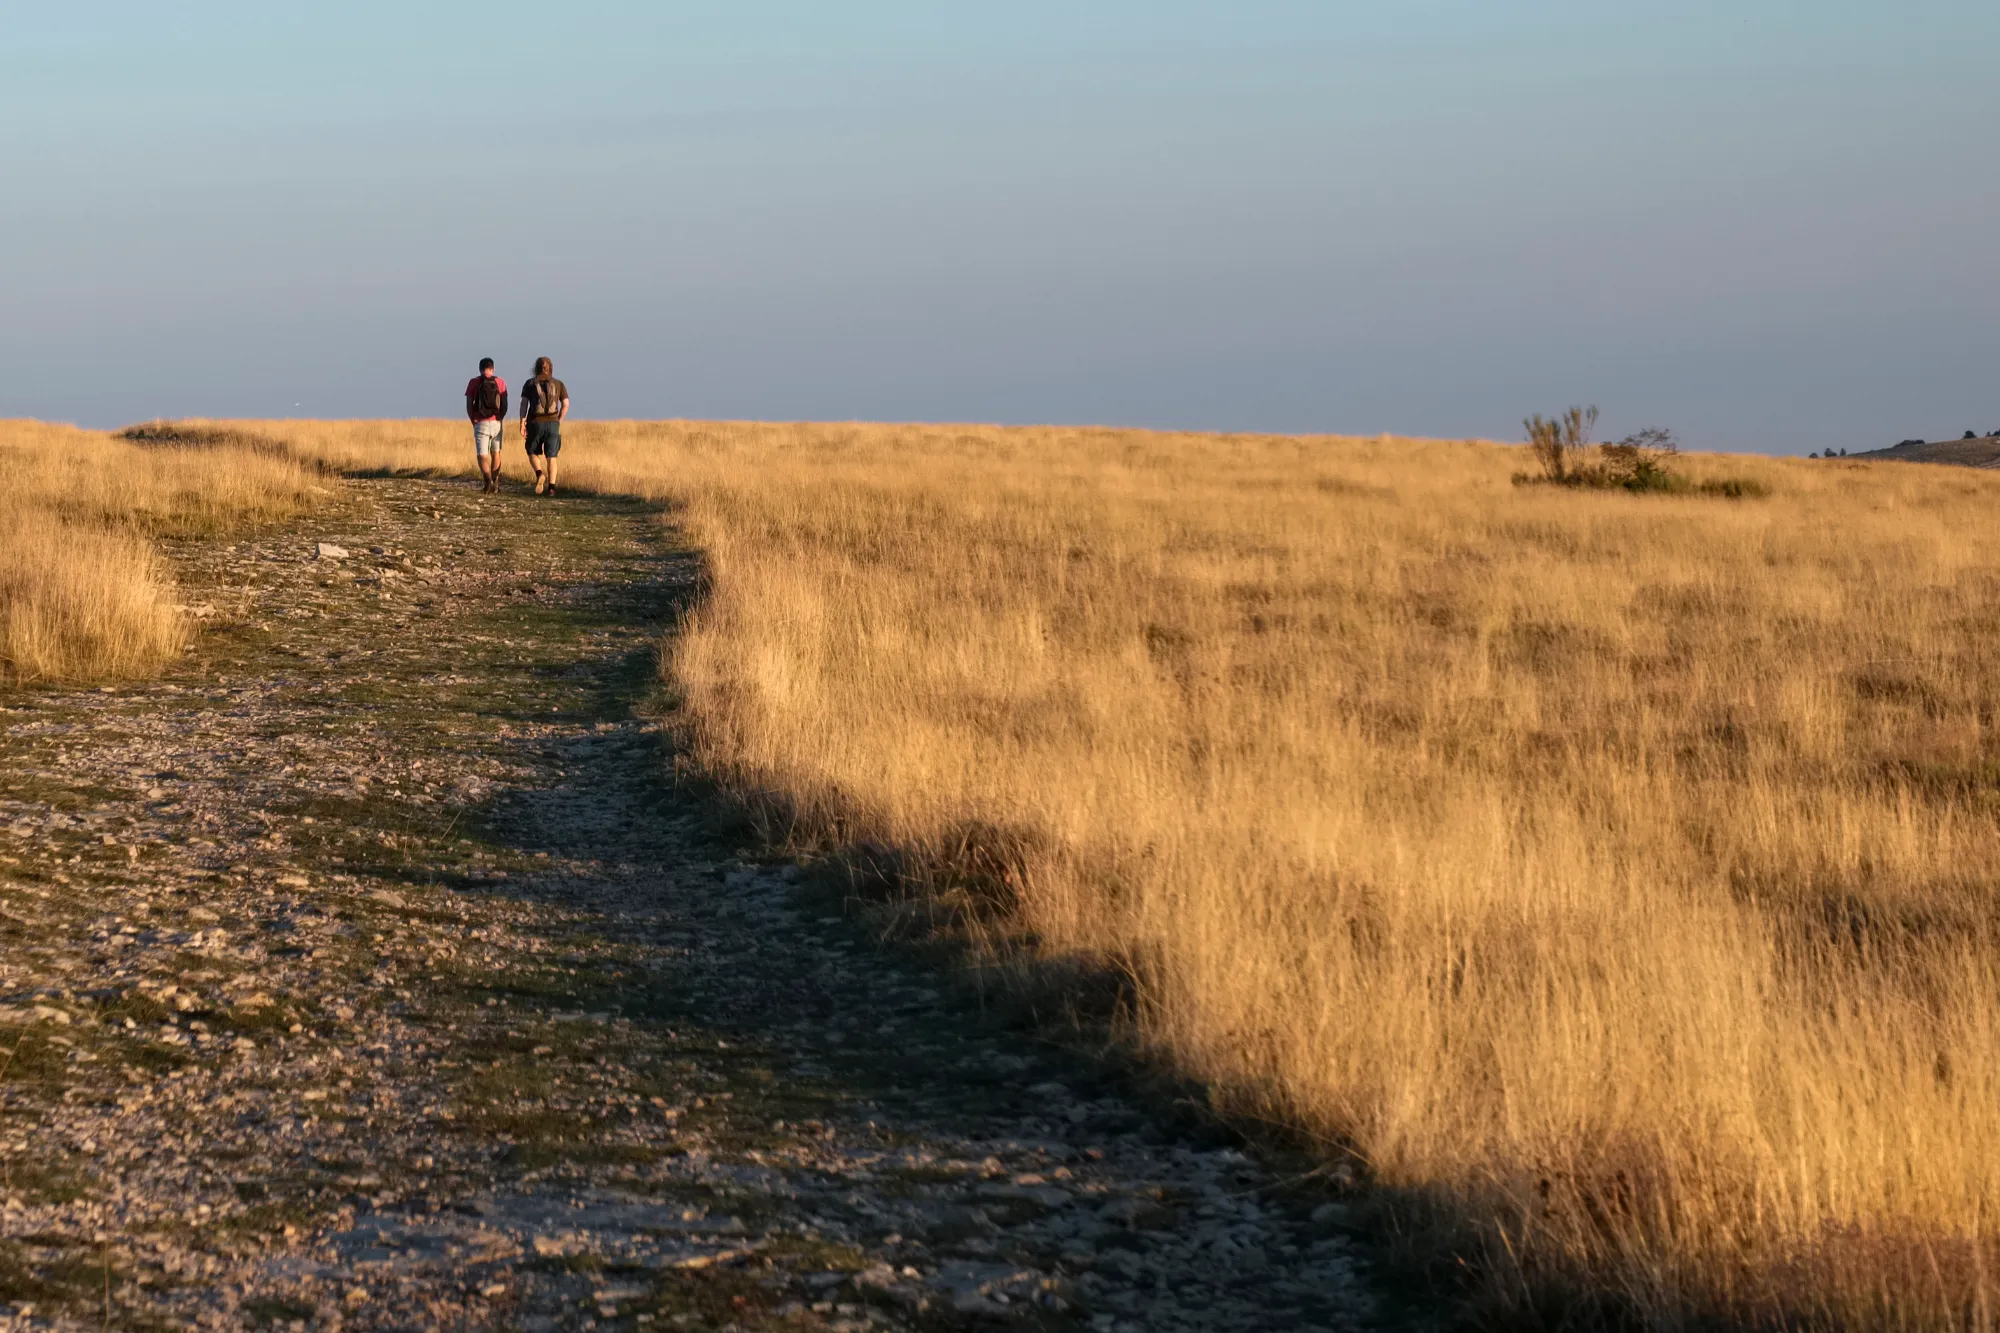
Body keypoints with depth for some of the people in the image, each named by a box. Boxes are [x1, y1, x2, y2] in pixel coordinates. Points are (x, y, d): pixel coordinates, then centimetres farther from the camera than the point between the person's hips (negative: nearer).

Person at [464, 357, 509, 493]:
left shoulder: (473, 383, -1)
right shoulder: (500, 382, 2)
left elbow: (469, 406, -2)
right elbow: (505, 406, 0)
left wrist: (473, 422, 11)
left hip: (480, 423, -2)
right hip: (497, 423, 2)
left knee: (482, 456, -2)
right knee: (495, 453, 20)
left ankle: (487, 480, -27)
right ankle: (495, 484, 18)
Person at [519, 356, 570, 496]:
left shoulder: (530, 384, 2)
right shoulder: (558, 384, 6)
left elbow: (524, 404, -6)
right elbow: (566, 405, 2)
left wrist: (522, 425, -7)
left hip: (535, 423, -1)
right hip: (552, 424, 1)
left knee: (533, 453, 15)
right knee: (551, 458, 6)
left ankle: (540, 474, -12)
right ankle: (551, 487, -6)